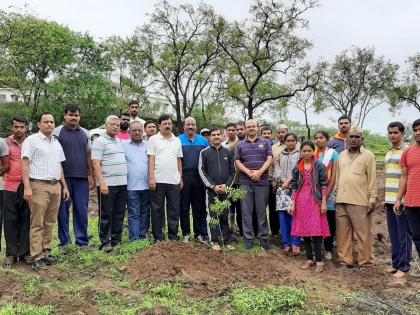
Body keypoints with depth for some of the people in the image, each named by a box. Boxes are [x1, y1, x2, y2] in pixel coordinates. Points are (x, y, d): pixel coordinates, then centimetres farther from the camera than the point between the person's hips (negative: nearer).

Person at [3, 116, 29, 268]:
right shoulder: (6, 143, 2)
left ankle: (25, 252, 15)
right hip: (11, 187, -1)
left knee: (26, 220, 6)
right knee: (11, 221, 4)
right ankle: (11, 254, 12)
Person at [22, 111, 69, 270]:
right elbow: (25, 164, -9)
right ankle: (37, 257, 0)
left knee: (50, 223, 9)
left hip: (55, 186, 6)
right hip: (39, 186, -6)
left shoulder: (57, 143, 17)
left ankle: (46, 252, 17)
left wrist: (64, 186, 18)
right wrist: (27, 187, -18)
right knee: (37, 223, -3)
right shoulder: (31, 140, -2)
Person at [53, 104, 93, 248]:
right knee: (63, 210, 5)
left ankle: (82, 241, 13)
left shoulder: (85, 133, 12)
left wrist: (91, 176, 9)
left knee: (82, 210, 5)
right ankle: (64, 242, 15)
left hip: (82, 177, 3)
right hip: (63, 177, -3)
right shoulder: (57, 132, 2)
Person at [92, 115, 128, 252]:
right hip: (108, 184, -7)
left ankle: (116, 241, 19)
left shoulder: (120, 141, 17)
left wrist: (125, 179, 13)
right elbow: (95, 163, -12)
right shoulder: (100, 141, -5)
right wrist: (102, 183, -19)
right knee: (106, 215, 0)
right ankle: (105, 243, 9)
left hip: (122, 184, 7)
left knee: (119, 214, 10)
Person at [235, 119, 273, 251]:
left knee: (262, 211, 3)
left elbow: (269, 159, 1)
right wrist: (248, 172, -11)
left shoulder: (265, 142, 10)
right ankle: (248, 239, 9)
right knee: (246, 212, 2)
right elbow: (237, 162, 5)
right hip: (245, 182, 1)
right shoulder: (240, 145, 13)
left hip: (262, 182, -1)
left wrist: (259, 172, -13)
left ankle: (263, 238, 12)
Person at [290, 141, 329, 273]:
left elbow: (324, 185, -3)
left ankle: (319, 261, 1)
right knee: (303, 231, 7)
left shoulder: (319, 166, -1)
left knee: (316, 232, -7)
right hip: (301, 202, 4)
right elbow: (294, 187, 8)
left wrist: (324, 203, -9)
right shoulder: (297, 168, 8)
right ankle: (309, 259, 18)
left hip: (315, 201, -4)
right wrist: (293, 204, 3)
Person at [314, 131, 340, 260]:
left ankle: (328, 249, 15)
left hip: (329, 193, -3)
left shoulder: (333, 154, 0)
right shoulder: (312, 154, 10)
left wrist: (326, 195, -14)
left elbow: (334, 176, -7)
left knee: (329, 223, 5)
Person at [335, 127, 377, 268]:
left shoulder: (368, 156, 1)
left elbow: (372, 179, -3)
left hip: (360, 202, -5)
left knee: (363, 233, 0)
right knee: (343, 233, 8)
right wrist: (336, 194, 12)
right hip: (341, 201, 5)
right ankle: (345, 260, 18)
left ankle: (365, 262, 10)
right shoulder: (342, 155, 15)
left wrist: (372, 199, -8)